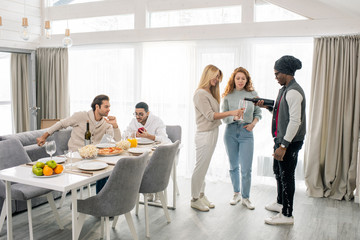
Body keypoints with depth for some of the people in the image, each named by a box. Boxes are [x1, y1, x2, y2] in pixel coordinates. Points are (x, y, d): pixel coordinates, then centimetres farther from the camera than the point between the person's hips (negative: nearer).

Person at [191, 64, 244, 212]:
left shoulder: (211, 93, 15)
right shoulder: (200, 93, -13)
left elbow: (215, 114, 9)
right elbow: (210, 115, -19)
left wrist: (234, 116, 3)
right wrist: (231, 113, -23)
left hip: (213, 133, 9)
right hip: (204, 134, -9)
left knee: (204, 167, 15)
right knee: (200, 167, -1)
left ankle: (201, 195, 25)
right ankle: (195, 199, 10)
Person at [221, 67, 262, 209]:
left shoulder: (253, 94, 4)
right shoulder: (228, 96, 2)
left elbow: (258, 113, 11)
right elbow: (223, 117, -2)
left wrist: (253, 123, -7)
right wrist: (234, 117, -21)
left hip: (246, 133, -1)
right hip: (231, 132, 1)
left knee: (246, 168, -4)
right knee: (233, 166, 11)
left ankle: (245, 198, 12)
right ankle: (236, 193, 28)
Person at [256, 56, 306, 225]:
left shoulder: (293, 92, -20)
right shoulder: (284, 89, 13)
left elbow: (295, 121, -25)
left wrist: (283, 146, -27)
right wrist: (267, 106, 6)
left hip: (290, 141, -11)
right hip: (281, 139, 11)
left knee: (286, 176, -2)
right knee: (278, 172, 22)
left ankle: (287, 215, 11)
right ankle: (280, 203, 41)